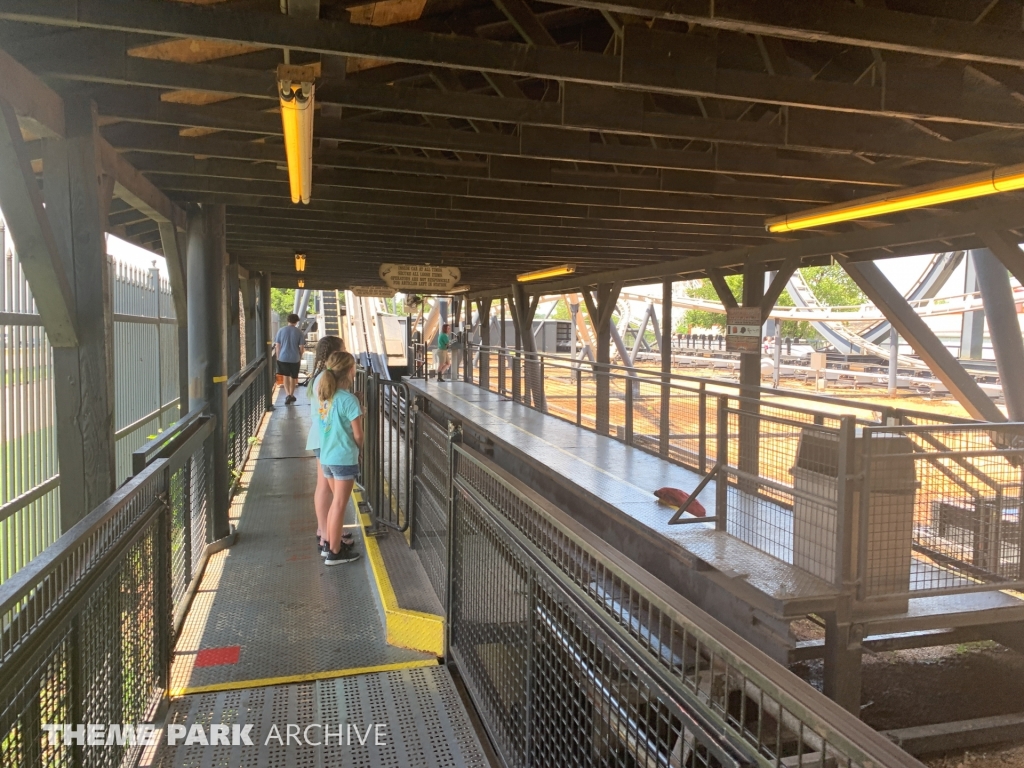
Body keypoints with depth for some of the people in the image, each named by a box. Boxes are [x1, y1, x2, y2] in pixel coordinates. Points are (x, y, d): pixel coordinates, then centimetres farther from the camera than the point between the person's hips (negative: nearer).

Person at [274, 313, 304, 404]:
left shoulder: (281, 330, -3)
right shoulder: (299, 332, -7)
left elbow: (277, 345, 0)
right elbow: (301, 347, -5)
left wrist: (278, 357, 11)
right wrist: (300, 356, 11)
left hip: (283, 358, 1)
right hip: (295, 358, -1)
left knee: (285, 376, 13)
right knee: (293, 377, 15)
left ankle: (287, 395, -3)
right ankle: (291, 395, 25)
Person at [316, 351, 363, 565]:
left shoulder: (324, 396, 4)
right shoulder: (349, 400, -17)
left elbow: (323, 425, 11)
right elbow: (358, 435, -13)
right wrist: (360, 450, 6)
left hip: (326, 457, 7)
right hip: (344, 459, -7)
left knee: (336, 501, 20)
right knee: (339, 505, 1)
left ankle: (332, 542, 30)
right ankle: (334, 553, 9)